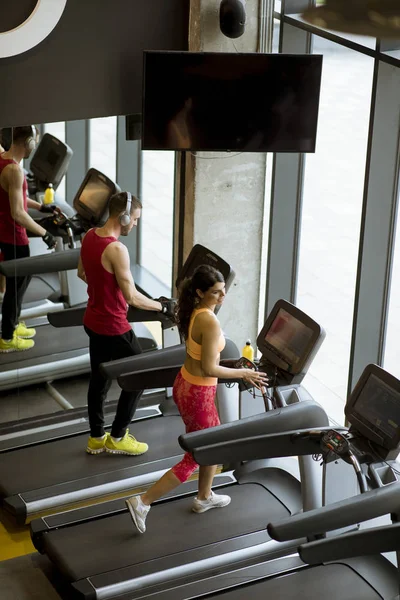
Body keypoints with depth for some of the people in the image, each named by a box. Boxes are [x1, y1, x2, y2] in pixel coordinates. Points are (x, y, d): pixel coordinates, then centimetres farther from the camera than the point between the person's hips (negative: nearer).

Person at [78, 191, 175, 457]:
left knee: (99, 379, 19)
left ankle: (96, 438, 30)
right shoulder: (116, 249, -27)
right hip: (113, 327, -9)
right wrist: (163, 306, -13)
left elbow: (82, 273, 16)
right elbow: (132, 297, -26)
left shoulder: (90, 236, 0)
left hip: (93, 322, 9)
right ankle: (118, 437, 16)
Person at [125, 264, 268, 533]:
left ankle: (205, 497, 44)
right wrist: (244, 374, -15)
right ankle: (142, 502, 9)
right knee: (195, 458, 6)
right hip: (198, 394, -9)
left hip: (186, 384, 9)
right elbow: (209, 369, -26)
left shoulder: (195, 311, 1)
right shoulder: (210, 322, -28)